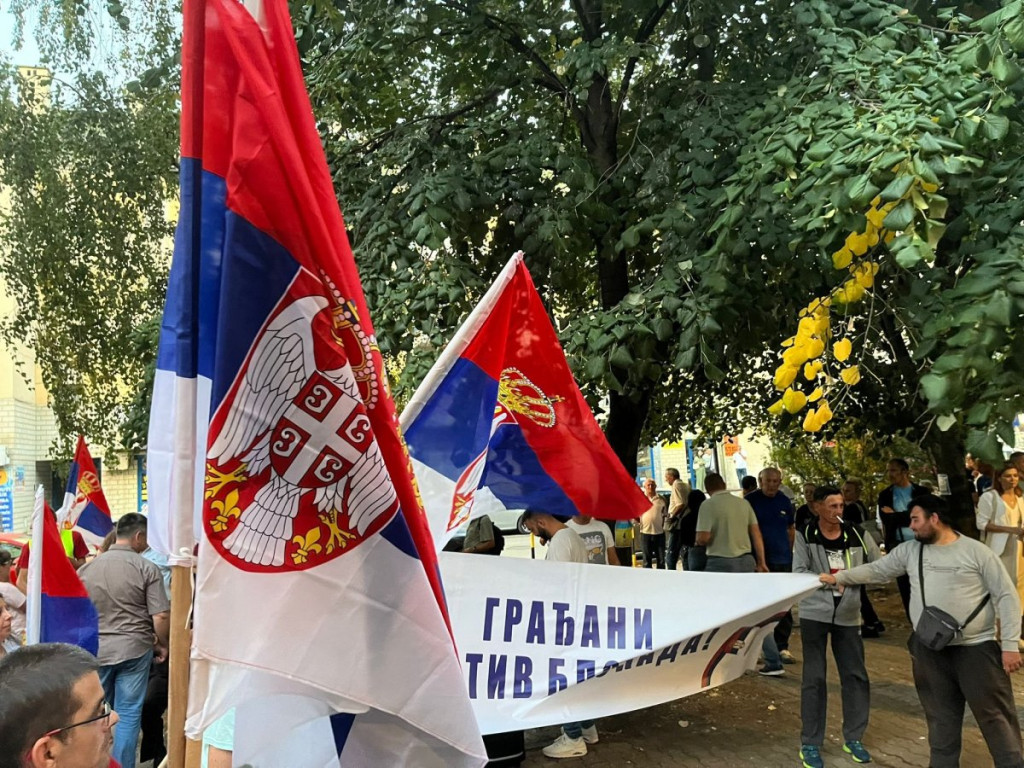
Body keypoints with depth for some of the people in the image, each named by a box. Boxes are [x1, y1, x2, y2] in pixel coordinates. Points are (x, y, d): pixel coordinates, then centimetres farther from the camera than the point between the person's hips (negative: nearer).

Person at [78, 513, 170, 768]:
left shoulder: (86, 568, 3)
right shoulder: (147, 568, -10)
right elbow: (161, 617, -14)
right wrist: (161, 643, 4)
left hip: (95, 651, 3)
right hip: (134, 649, -3)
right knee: (128, 714, 5)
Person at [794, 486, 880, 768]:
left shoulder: (857, 534, 0)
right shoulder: (805, 535, -6)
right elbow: (798, 573, -9)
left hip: (848, 615, 3)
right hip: (814, 613, -3)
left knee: (856, 675, 9)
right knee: (814, 677, 3)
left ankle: (853, 738, 26)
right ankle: (810, 744, 13)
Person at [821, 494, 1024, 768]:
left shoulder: (976, 551, -7)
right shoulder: (910, 551, 6)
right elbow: (876, 570, 15)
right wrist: (838, 577, 13)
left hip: (977, 647, -4)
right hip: (930, 650, 4)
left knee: (995, 716, 2)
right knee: (941, 717, 14)